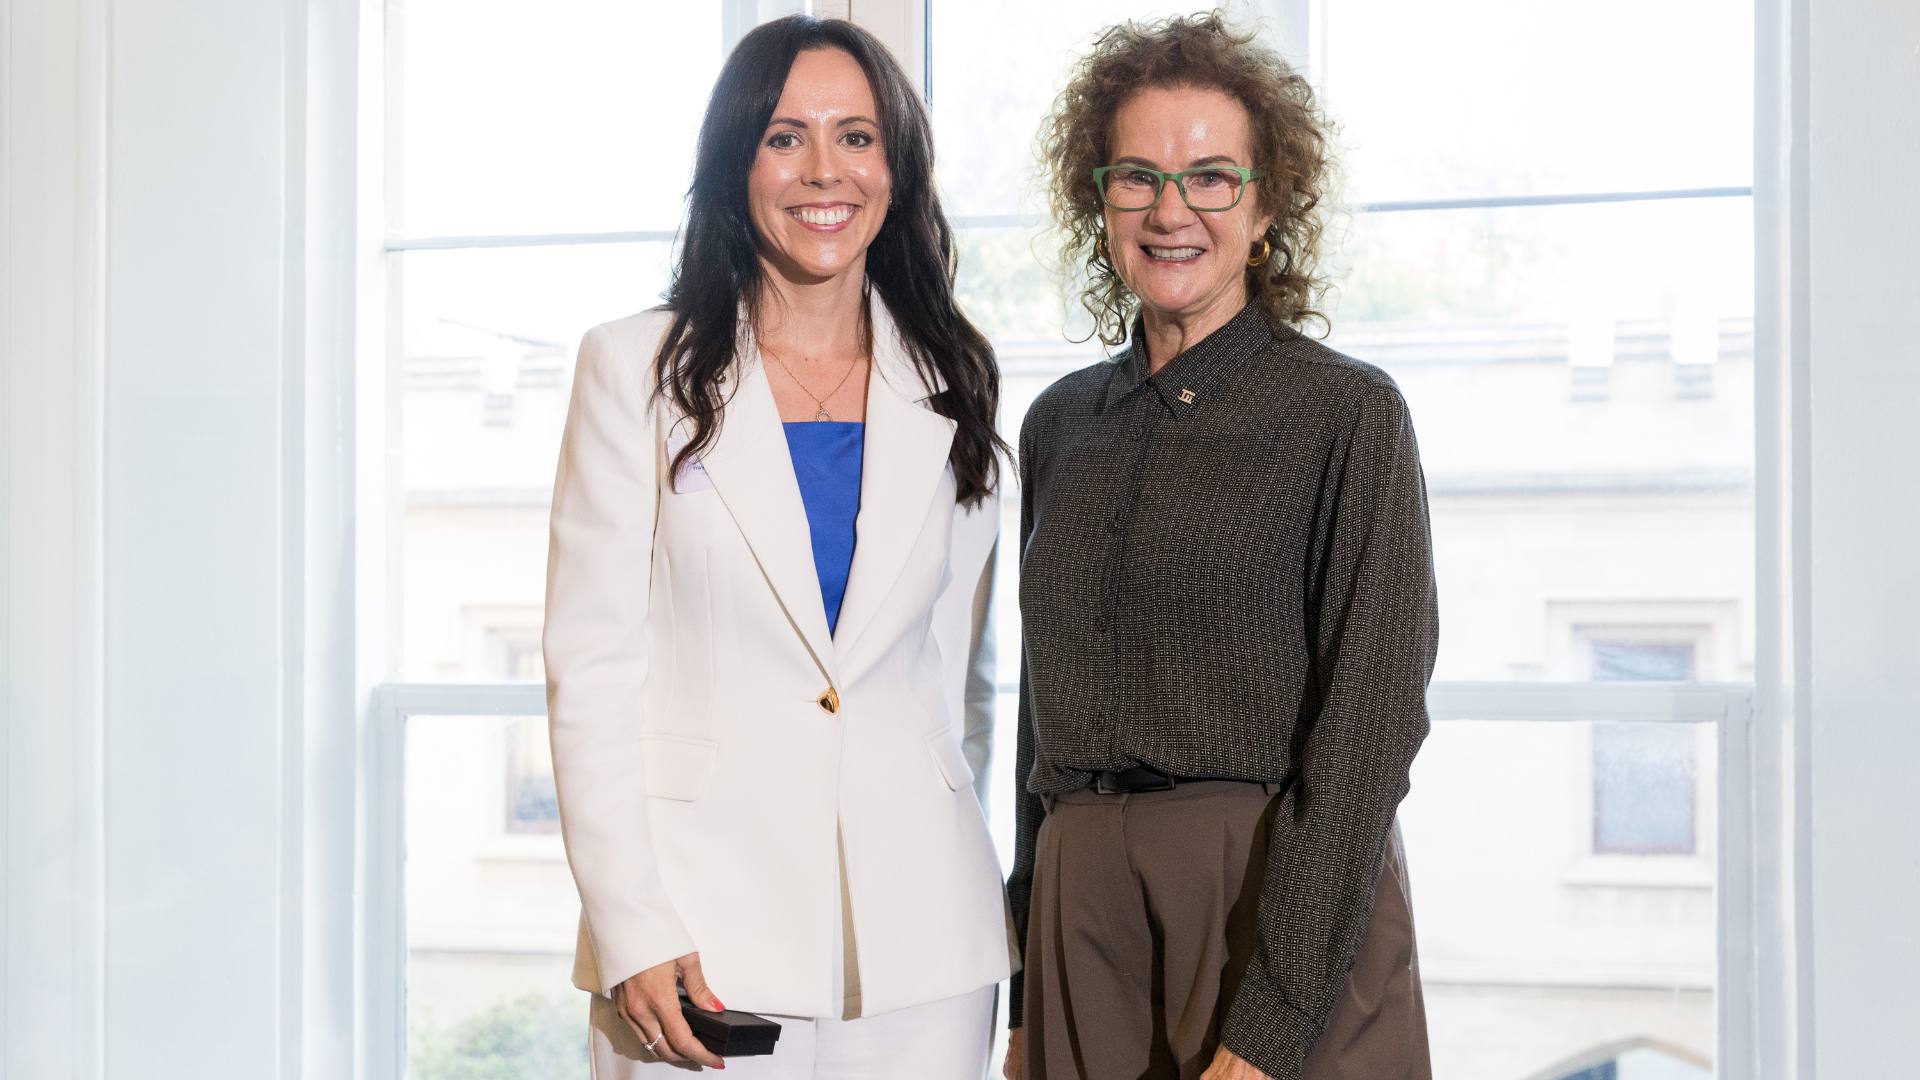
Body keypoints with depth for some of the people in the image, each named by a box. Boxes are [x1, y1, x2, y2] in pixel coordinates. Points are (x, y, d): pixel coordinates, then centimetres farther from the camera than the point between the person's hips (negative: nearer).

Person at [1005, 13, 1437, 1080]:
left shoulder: (1346, 412, -6)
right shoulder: (1060, 423, 9)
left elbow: (1369, 720, -12)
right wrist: (1032, 990, 12)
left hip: (1283, 900, -4)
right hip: (1086, 905, 5)